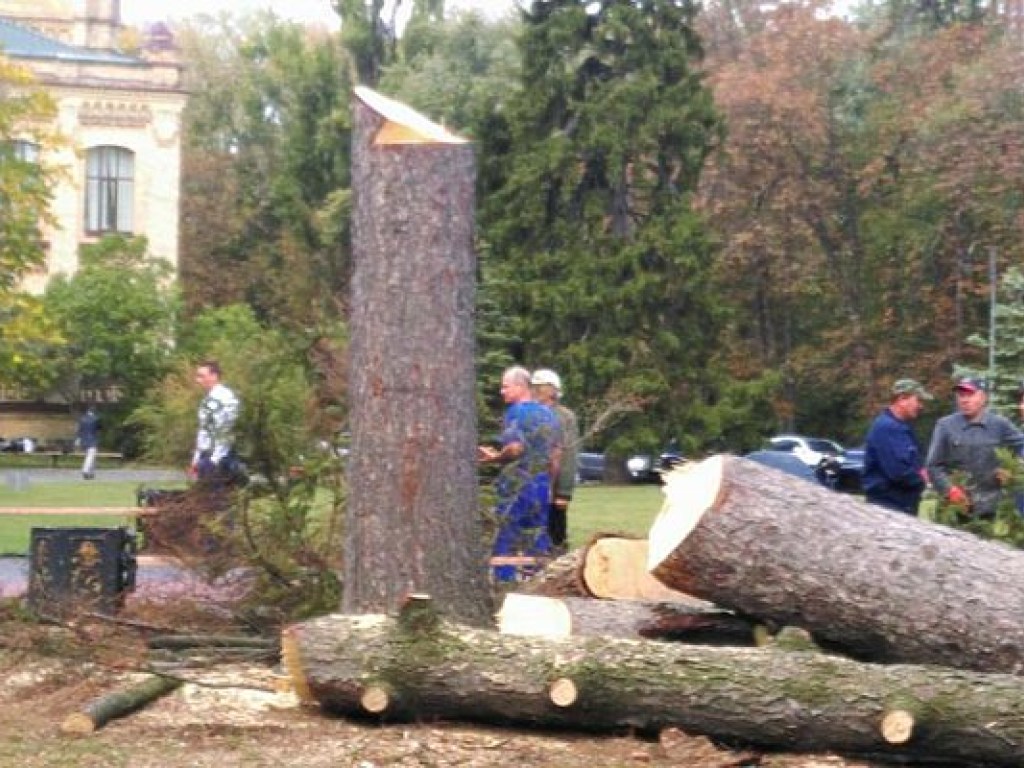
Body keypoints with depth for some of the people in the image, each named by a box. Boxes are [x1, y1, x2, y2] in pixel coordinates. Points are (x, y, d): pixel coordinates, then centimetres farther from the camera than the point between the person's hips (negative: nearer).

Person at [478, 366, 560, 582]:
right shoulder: (548, 413, 14)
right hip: (543, 487, 8)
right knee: (538, 543, 10)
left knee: (505, 546, -2)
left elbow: (515, 448, -22)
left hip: (518, 486, -8)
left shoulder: (516, 412, -10)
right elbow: (555, 454, 16)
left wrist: (494, 458, -6)